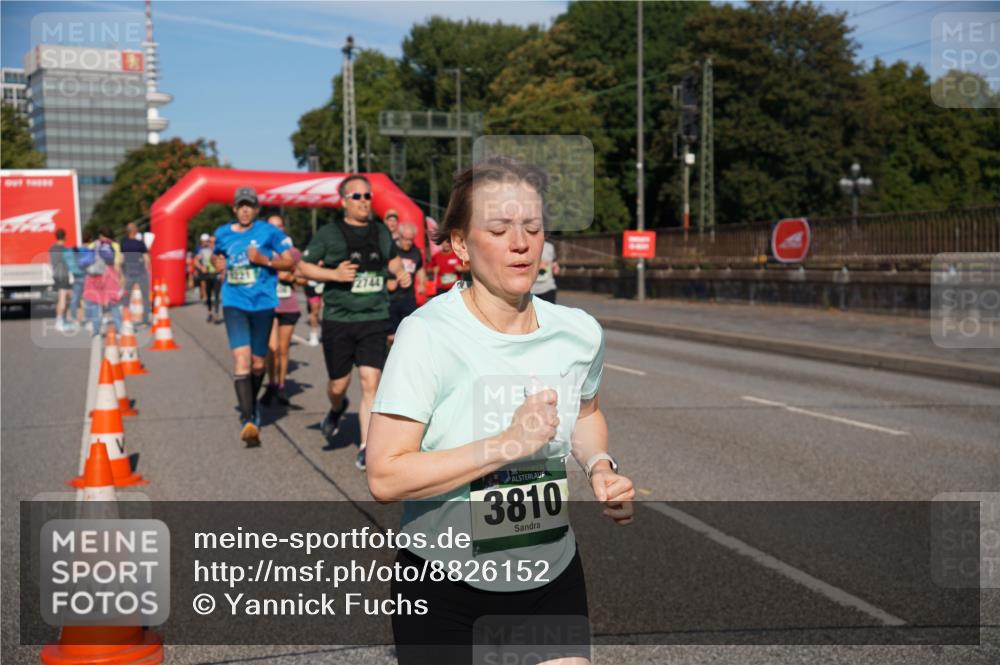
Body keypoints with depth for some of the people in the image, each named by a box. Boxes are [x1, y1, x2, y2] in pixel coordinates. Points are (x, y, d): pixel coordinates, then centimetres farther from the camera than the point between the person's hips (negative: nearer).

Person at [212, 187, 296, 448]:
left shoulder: (269, 232, -2)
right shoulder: (223, 234, 7)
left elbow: (290, 261, -1)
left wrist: (264, 260, -15)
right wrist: (221, 266, 7)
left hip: (263, 302, 0)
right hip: (234, 303, 0)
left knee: (257, 362, 10)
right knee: (241, 357, -16)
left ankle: (252, 405, 38)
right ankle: (248, 420, -20)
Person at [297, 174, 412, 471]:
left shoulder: (381, 232, 10)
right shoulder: (329, 233, -1)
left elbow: (392, 258, 29)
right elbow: (303, 267, 0)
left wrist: (401, 272, 7)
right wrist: (334, 274, -15)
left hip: (374, 319, 2)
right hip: (338, 319, -1)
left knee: (371, 382, -9)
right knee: (339, 383, 8)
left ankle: (366, 447, -3)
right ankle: (337, 409, 45)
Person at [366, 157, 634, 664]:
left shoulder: (580, 333, -4)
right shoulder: (427, 334, -20)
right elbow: (384, 478, -25)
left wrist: (599, 467, -3)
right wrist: (507, 445, -31)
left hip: (554, 576, 4)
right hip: (445, 588, -4)